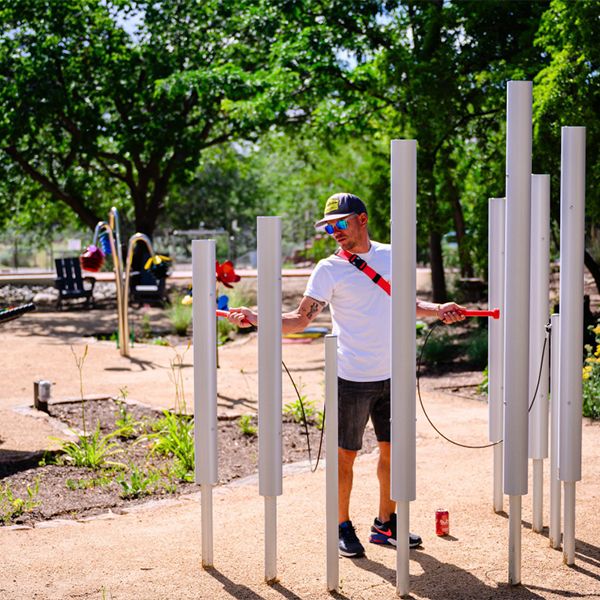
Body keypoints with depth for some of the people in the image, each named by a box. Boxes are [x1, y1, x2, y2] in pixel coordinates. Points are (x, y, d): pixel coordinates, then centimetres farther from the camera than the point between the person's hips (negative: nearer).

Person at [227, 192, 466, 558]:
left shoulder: (390, 256, 7)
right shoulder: (329, 269, -6)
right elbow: (301, 319, -10)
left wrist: (436, 310, 5)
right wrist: (257, 319, -24)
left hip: (391, 376, 4)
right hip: (352, 379, -4)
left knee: (392, 449, 12)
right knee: (346, 455, 1)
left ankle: (385, 524, 26)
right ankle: (344, 528, 15)